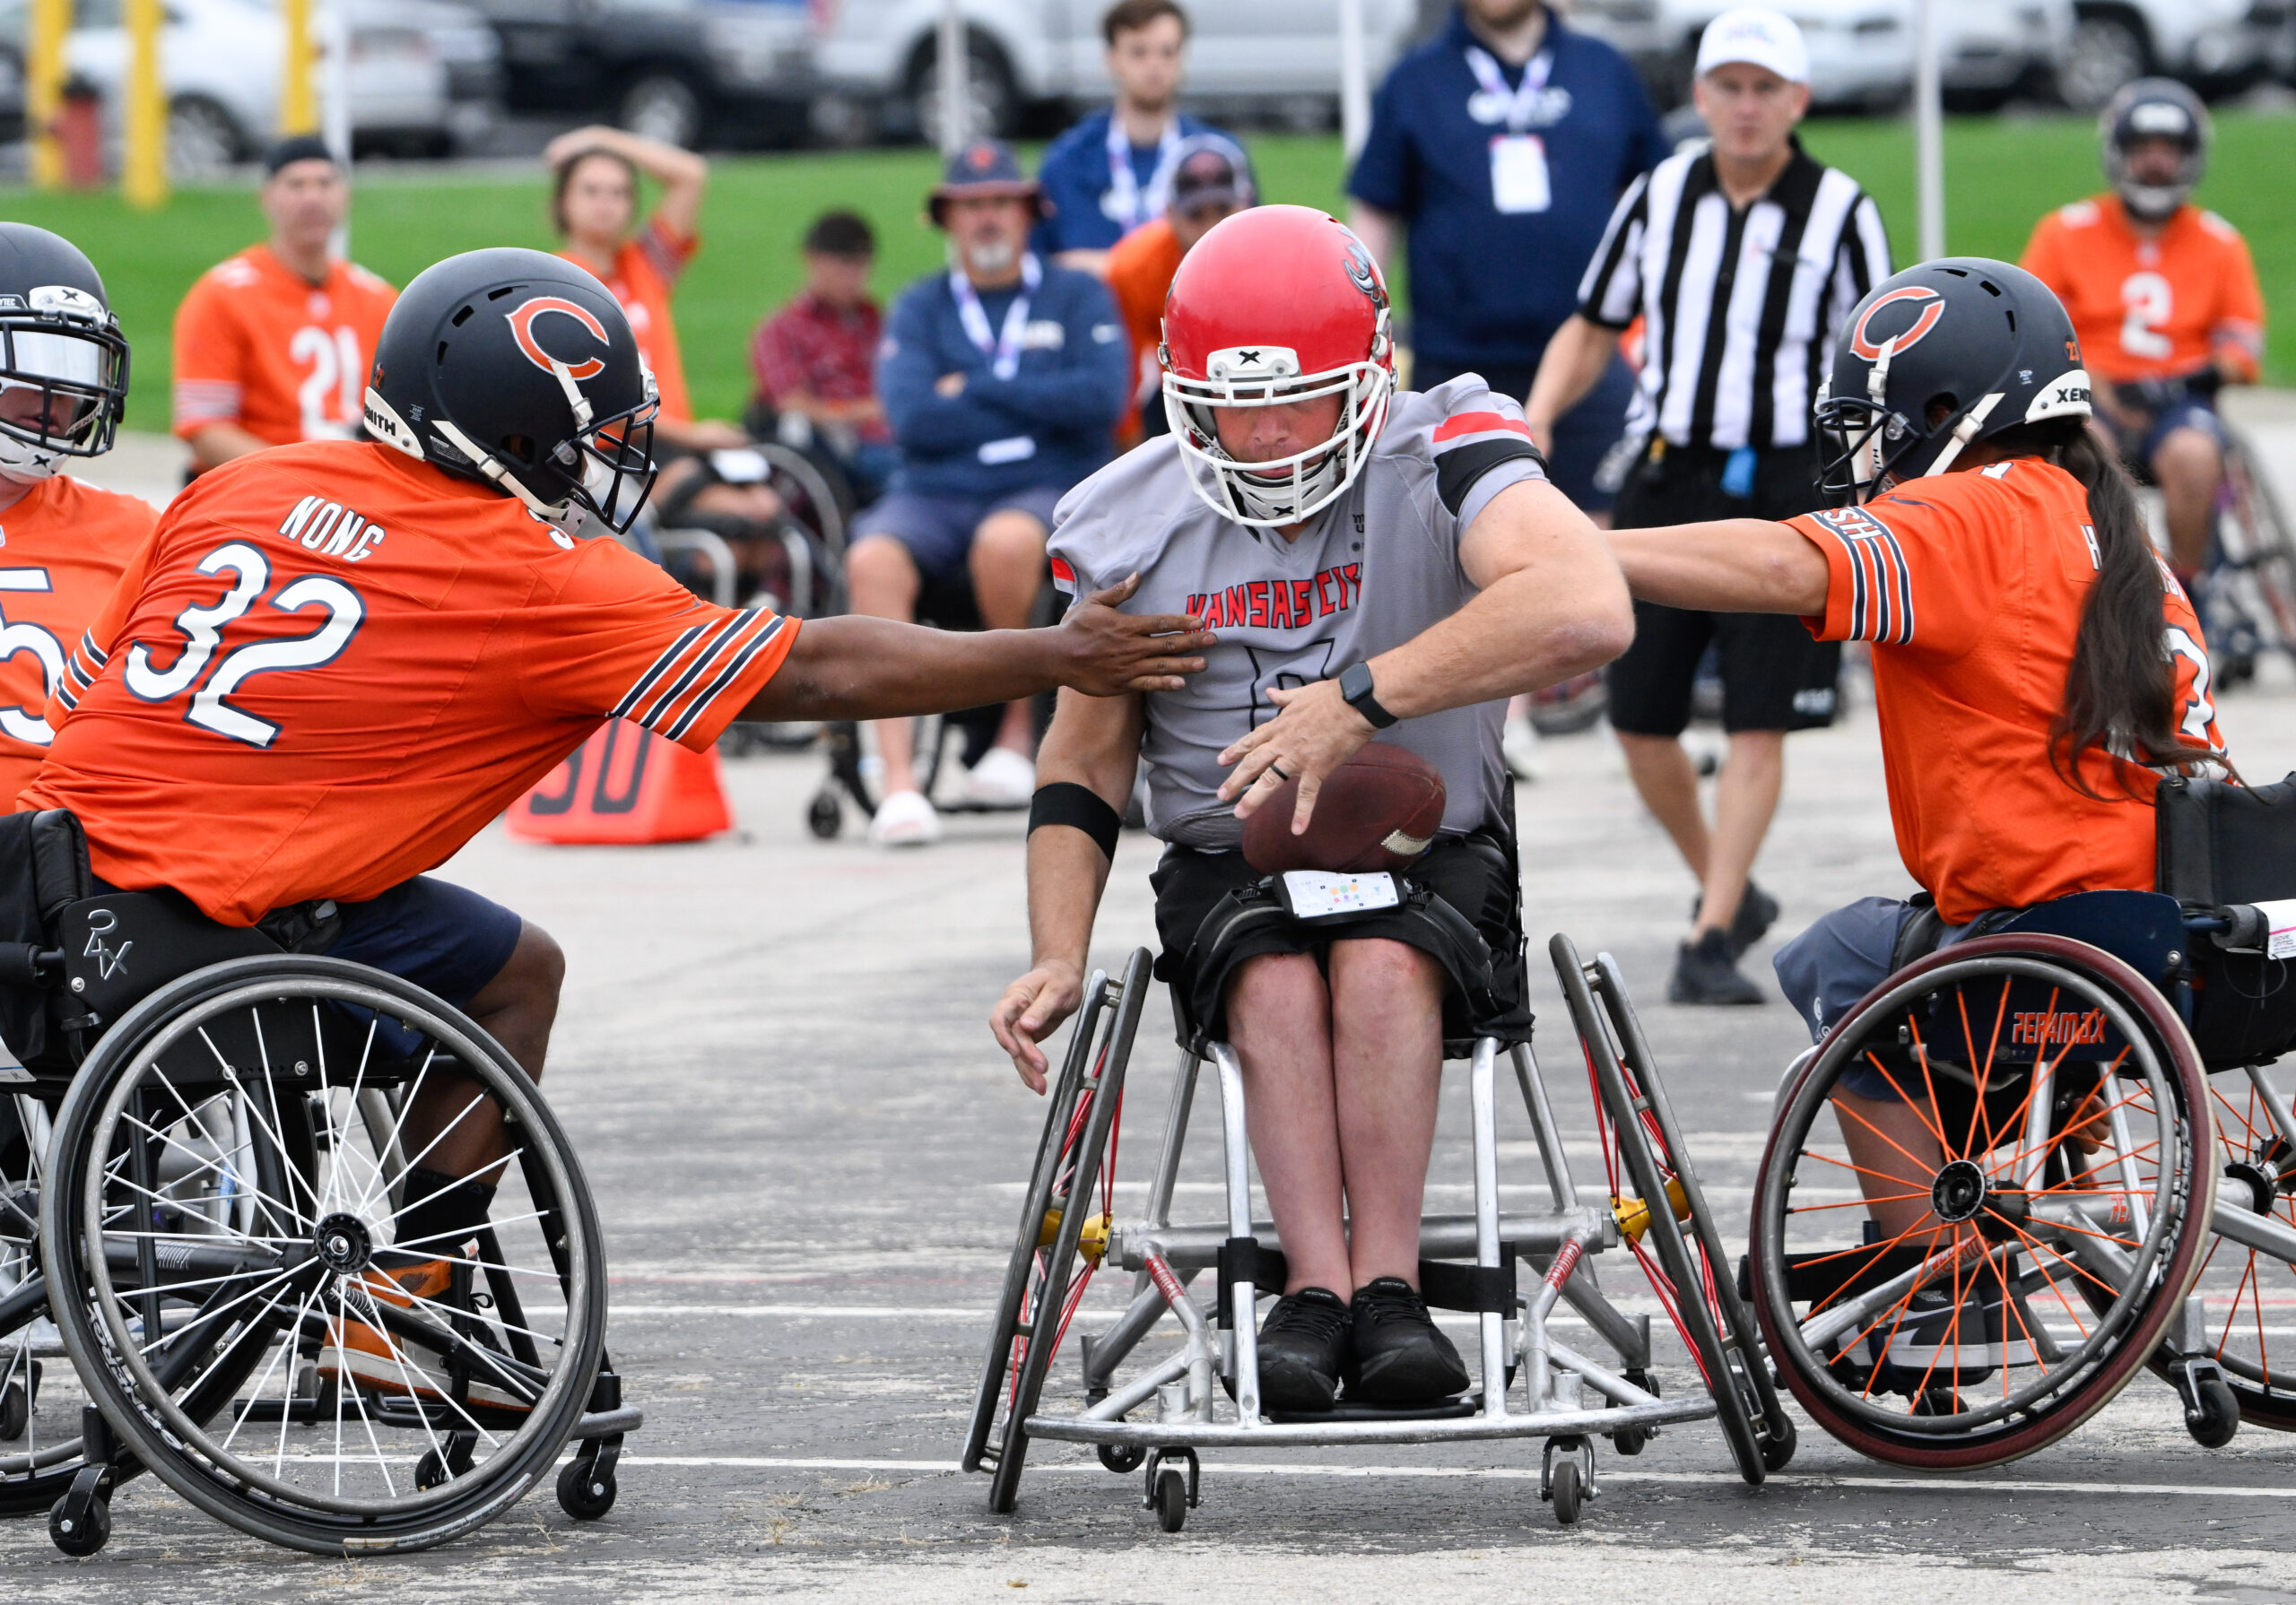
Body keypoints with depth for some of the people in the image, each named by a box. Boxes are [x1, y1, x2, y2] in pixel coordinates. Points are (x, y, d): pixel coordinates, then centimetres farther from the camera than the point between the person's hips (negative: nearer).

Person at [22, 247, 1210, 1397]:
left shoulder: (243, 487, 11)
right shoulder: (538, 581, -5)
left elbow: (74, 703, 16)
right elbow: (817, 673, -1)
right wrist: (1058, 659, 7)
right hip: (188, 938, -7)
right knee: (514, 976, 9)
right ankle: (401, 1308, 13)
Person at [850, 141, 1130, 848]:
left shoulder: (1078, 298, 12)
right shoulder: (920, 307, 15)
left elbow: (1101, 398, -7)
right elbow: (914, 418, -3)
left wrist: (976, 389, -3)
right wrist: (1039, 406, -2)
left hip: (1048, 493, -2)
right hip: (933, 498, 2)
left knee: (1006, 540, -39)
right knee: (872, 558, -32)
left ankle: (1021, 725, -16)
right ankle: (898, 782, -35)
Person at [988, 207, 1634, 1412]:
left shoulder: (1439, 464, -14)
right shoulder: (1135, 526, -1)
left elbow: (1587, 610, -36)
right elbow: (1083, 764, 10)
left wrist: (1361, 700, -38)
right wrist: (1059, 960, -4)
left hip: (1430, 851, -2)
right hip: (1230, 858, 2)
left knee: (1379, 962, -34)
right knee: (1277, 983, -31)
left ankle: (1386, 1285, -35)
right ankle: (1321, 1290, -38)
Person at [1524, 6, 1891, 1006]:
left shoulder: (1840, 212, -4)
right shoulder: (1659, 198, 6)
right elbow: (1592, 329, 15)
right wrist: (1535, 420, -2)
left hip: (1785, 491, -4)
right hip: (1667, 477, 4)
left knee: (1758, 726, -9)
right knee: (1639, 720, 6)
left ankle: (1710, 942, -6)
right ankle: (1729, 892, 27)